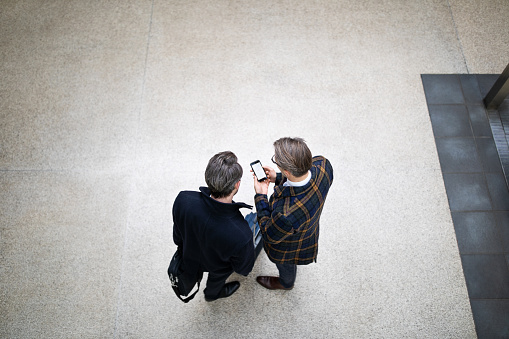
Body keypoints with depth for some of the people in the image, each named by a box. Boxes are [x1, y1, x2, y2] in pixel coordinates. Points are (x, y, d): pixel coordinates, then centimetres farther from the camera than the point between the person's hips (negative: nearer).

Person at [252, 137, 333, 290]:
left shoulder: (287, 213, -52)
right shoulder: (322, 164, -34)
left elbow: (270, 235, -27)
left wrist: (260, 196, -22)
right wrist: (277, 178, -12)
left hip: (289, 247, -5)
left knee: (286, 265, 34)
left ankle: (286, 283, 70)